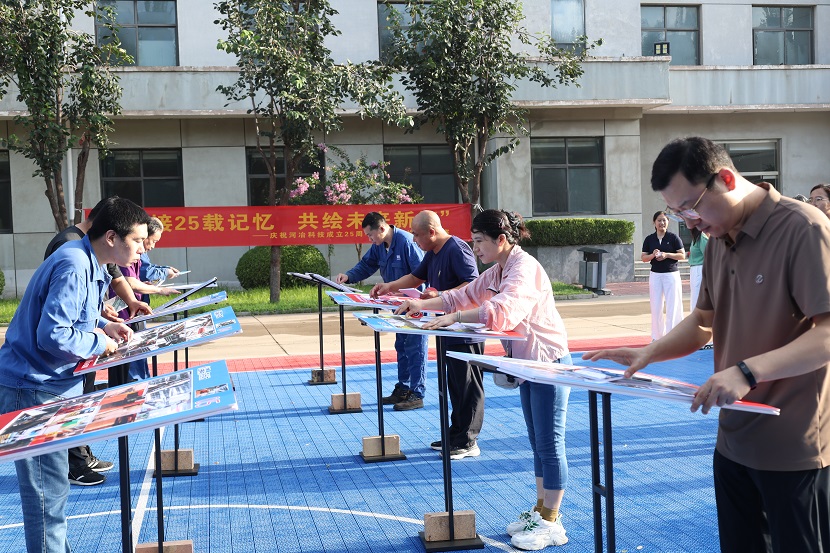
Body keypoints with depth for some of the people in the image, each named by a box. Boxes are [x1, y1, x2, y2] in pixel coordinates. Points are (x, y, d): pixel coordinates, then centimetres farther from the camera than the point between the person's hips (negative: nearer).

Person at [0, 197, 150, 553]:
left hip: (50, 384, 10)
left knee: (52, 486, 19)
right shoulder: (74, 267, -24)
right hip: (34, 390, -10)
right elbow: (53, 335, -29)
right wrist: (99, 343, -15)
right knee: (47, 492, -5)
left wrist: (103, 326, 6)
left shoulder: (88, 263, 8)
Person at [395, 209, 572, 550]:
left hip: (549, 362, -10)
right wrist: (424, 304, 4)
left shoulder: (523, 269, -21)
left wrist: (454, 317, -31)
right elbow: (465, 296, 15)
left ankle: (551, 524, 5)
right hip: (528, 362, 10)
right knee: (538, 443, 16)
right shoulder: (497, 272, 10)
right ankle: (541, 510, 26)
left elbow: (502, 312, -36)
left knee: (549, 443, -3)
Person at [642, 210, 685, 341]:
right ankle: (657, 336, 14)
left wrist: (667, 255, -15)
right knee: (656, 307, 4)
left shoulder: (673, 237, -1)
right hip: (655, 275, 3)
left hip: (671, 274, -3)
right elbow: (643, 257, 8)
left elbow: (682, 255, -2)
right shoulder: (649, 239, 7)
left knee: (672, 306, -4)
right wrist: (653, 255, -12)